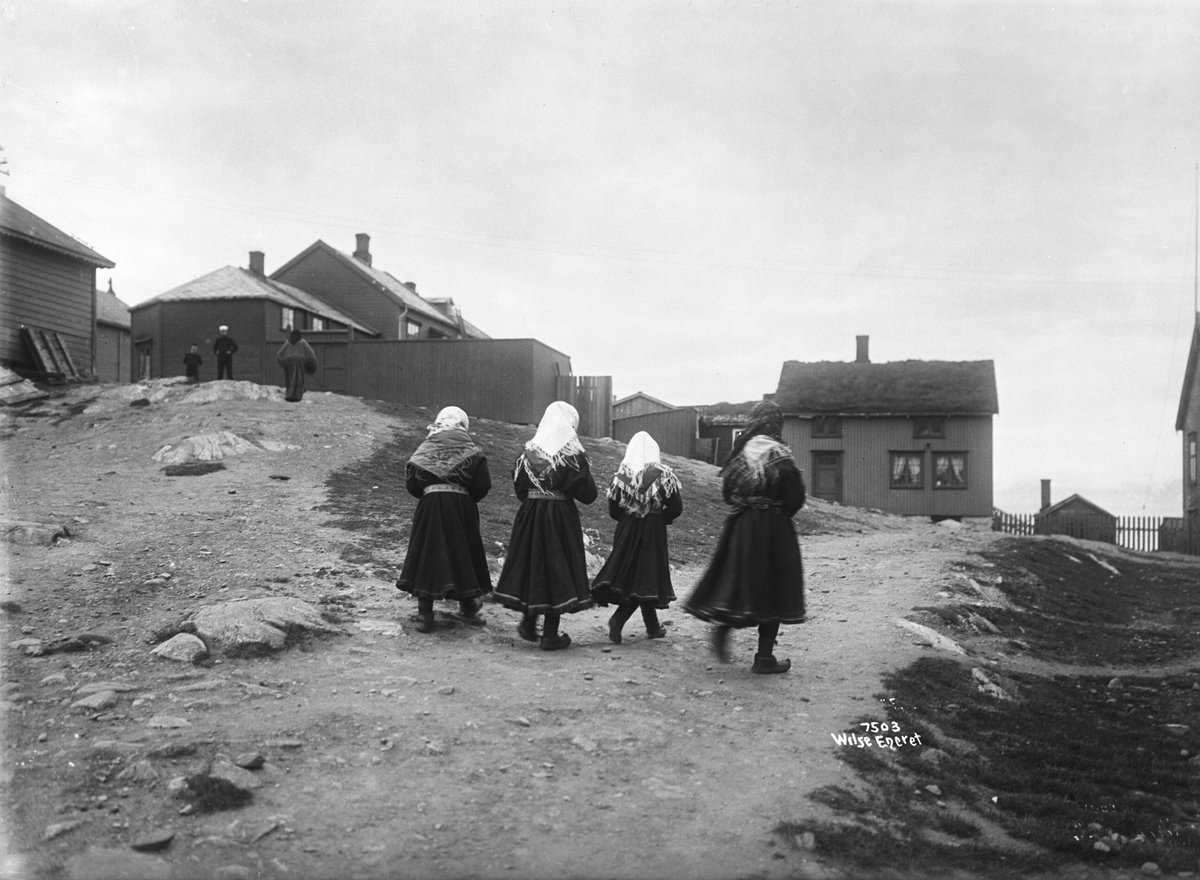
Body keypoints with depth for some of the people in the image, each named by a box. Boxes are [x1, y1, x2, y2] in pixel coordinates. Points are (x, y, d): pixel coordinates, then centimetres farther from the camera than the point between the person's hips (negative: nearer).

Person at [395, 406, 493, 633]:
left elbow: (411, 483, -1)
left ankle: (424, 615, 1)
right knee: (461, 553, 15)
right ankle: (467, 603, 32)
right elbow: (483, 484, -5)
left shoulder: (425, 449, 6)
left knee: (427, 555, 5)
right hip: (461, 506, 0)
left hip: (429, 506, 0)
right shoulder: (471, 450, 2)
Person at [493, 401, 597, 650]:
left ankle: (528, 624, 27)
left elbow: (519, 489, 6)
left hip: (529, 517, 4)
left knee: (531, 564, 17)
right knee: (558, 567, 4)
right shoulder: (573, 456, -9)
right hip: (561, 517, -3)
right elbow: (588, 495, -7)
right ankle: (551, 634, 8)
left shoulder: (528, 453, 0)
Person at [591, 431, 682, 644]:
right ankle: (618, 619, -15)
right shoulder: (662, 474, -10)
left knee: (630, 575, 14)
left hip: (627, 531, 4)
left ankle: (653, 627, 21)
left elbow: (613, 510, 1)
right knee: (645, 578, 3)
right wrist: (663, 518, 8)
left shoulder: (621, 475, -3)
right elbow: (676, 508, -10)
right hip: (653, 531, -3)